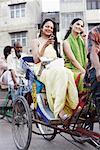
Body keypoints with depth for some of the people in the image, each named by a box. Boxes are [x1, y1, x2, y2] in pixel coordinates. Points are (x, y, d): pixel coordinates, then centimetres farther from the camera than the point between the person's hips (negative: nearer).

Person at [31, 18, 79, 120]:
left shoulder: (53, 42, 30)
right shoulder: (36, 41, 12)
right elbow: (36, 60, -1)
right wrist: (44, 45, -11)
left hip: (55, 68, 5)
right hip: (42, 69, -4)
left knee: (68, 73, -34)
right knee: (61, 73, -39)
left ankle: (74, 106, -38)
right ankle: (59, 110, -44)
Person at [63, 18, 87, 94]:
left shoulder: (81, 40, 15)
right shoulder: (67, 42, -3)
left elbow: (85, 55, 5)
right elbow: (73, 60, -11)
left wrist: (85, 40, 3)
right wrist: (83, 71, -16)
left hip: (81, 69, 6)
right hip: (71, 69, -6)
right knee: (81, 76, -34)